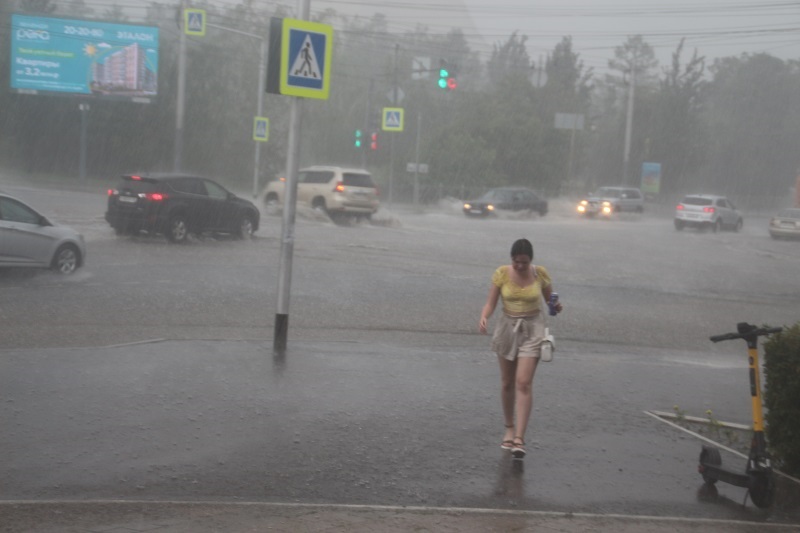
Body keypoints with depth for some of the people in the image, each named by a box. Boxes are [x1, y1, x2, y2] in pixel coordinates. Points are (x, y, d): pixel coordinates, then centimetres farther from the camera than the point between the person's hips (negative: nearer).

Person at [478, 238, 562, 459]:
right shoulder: (501, 274, -7)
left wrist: (556, 306, -18)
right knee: (507, 382, 12)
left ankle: (519, 438, -12)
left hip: (532, 328, -2)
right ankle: (509, 428, 31)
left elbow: (550, 300, 6)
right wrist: (484, 317, -26)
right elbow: (490, 304, -5)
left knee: (524, 383, -12)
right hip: (507, 327, 2)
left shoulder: (540, 273, -7)